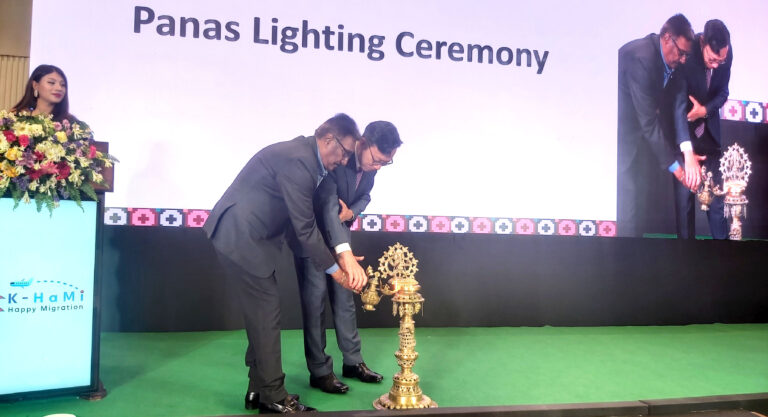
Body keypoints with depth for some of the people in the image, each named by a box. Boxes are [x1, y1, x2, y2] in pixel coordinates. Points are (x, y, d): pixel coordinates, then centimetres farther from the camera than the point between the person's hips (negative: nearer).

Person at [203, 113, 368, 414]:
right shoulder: (298, 160, -22)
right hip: (239, 237, -10)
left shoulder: (304, 154, 9)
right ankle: (274, 398, 8)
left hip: (245, 235, 10)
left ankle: (259, 390, 24)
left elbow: (305, 219, 12)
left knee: (262, 313, 14)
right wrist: (333, 269, -11)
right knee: (266, 313, -4)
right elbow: (304, 228, -20)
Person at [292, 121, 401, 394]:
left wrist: (351, 213, -19)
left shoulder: (370, 164, -10)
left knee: (344, 294, 10)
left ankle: (353, 361, 21)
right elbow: (329, 204, -44)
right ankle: (319, 371, 4)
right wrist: (345, 253, -57)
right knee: (315, 296, -6)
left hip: (338, 229, 7)